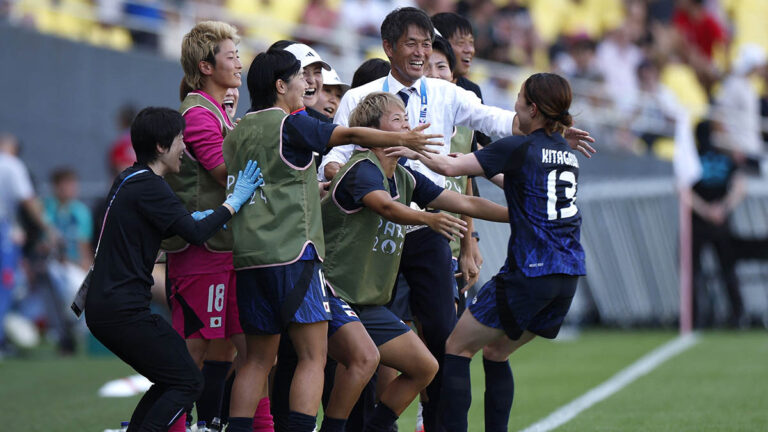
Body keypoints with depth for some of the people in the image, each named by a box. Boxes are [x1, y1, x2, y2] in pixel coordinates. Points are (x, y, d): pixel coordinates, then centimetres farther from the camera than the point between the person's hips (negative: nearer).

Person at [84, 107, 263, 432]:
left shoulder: (128, 180, 16)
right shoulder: (148, 186, -14)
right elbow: (196, 233, -19)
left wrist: (194, 219, 10)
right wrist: (235, 200, -10)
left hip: (102, 307, 10)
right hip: (124, 312, -10)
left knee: (171, 381, 17)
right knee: (188, 382, -6)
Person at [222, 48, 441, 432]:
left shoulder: (238, 132, 16)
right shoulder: (288, 125, -6)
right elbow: (350, 135, -8)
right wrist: (404, 139, 2)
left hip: (248, 256, 8)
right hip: (292, 253, -8)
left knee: (258, 358, 11)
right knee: (313, 356, -7)